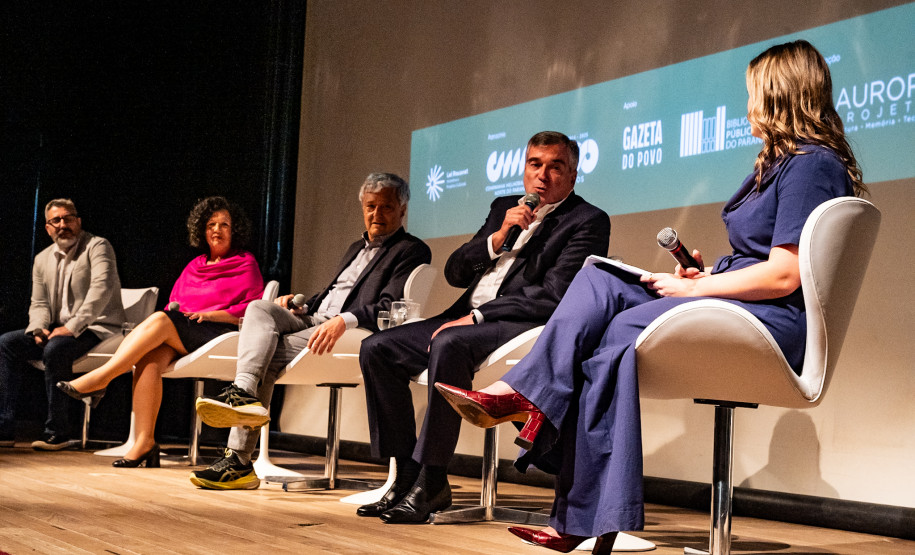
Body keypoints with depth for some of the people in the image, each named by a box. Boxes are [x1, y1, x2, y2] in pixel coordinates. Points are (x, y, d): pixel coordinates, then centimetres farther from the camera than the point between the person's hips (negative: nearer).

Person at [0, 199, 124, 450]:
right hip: (57, 331, 7)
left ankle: (57, 432, -25)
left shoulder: (97, 247, -5)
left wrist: (72, 327, -26)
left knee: (55, 349, -34)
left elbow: (102, 288, -20)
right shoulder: (43, 259, 16)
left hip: (96, 329, -7)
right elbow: (38, 303, 15)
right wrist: (39, 328, -8)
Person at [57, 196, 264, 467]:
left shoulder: (245, 264, 10)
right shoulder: (194, 266, 27)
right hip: (180, 339, 5)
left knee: (162, 320, -30)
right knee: (149, 360, -29)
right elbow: (173, 304, 26)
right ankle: (144, 442, -37)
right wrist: (173, 311, 1)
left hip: (222, 334, -5)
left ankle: (101, 377, -30)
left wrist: (209, 314, -11)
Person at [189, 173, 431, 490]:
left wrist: (343, 320, -28)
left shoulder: (412, 251, 2)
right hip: (314, 320, 8)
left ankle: (240, 461, -27)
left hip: (349, 334, -8)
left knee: (270, 353, -25)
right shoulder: (357, 248, 31)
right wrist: (302, 306, 9)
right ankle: (243, 392, -40)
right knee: (258, 309, -21)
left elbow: (390, 309, -13)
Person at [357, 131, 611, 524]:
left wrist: (477, 317, -16)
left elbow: (555, 295, -13)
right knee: (376, 348, -7)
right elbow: (454, 272, 16)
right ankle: (406, 473, -5)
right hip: (468, 318, 8)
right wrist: (498, 237, -2)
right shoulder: (503, 208, 22)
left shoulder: (588, 221, 0)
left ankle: (432, 484, -27)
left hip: (520, 325, -8)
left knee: (449, 344, -36)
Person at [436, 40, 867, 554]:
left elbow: (784, 276, -19)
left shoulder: (813, 163, -9)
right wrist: (704, 276, 2)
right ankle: (520, 394, -26)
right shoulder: (777, 163, 23)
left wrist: (694, 289, -12)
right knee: (599, 282, -9)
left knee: (622, 330, -28)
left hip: (779, 320, -10)